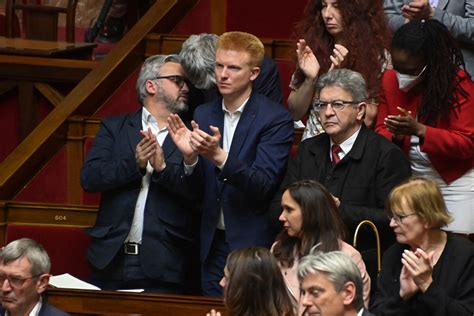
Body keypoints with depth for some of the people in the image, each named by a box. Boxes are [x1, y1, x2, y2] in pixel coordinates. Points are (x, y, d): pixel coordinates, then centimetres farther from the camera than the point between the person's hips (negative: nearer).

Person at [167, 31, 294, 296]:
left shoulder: (276, 118, -10)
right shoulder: (203, 114, 7)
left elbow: (264, 185, -19)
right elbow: (197, 189, 7)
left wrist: (219, 156, -33)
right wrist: (190, 157, -14)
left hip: (255, 244, -5)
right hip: (214, 244, 5)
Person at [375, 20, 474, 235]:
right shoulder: (390, 80, 0)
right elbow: (381, 130, 6)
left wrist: (419, 130, -29)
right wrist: (396, 136, -20)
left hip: (454, 183, -4)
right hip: (409, 182, 5)